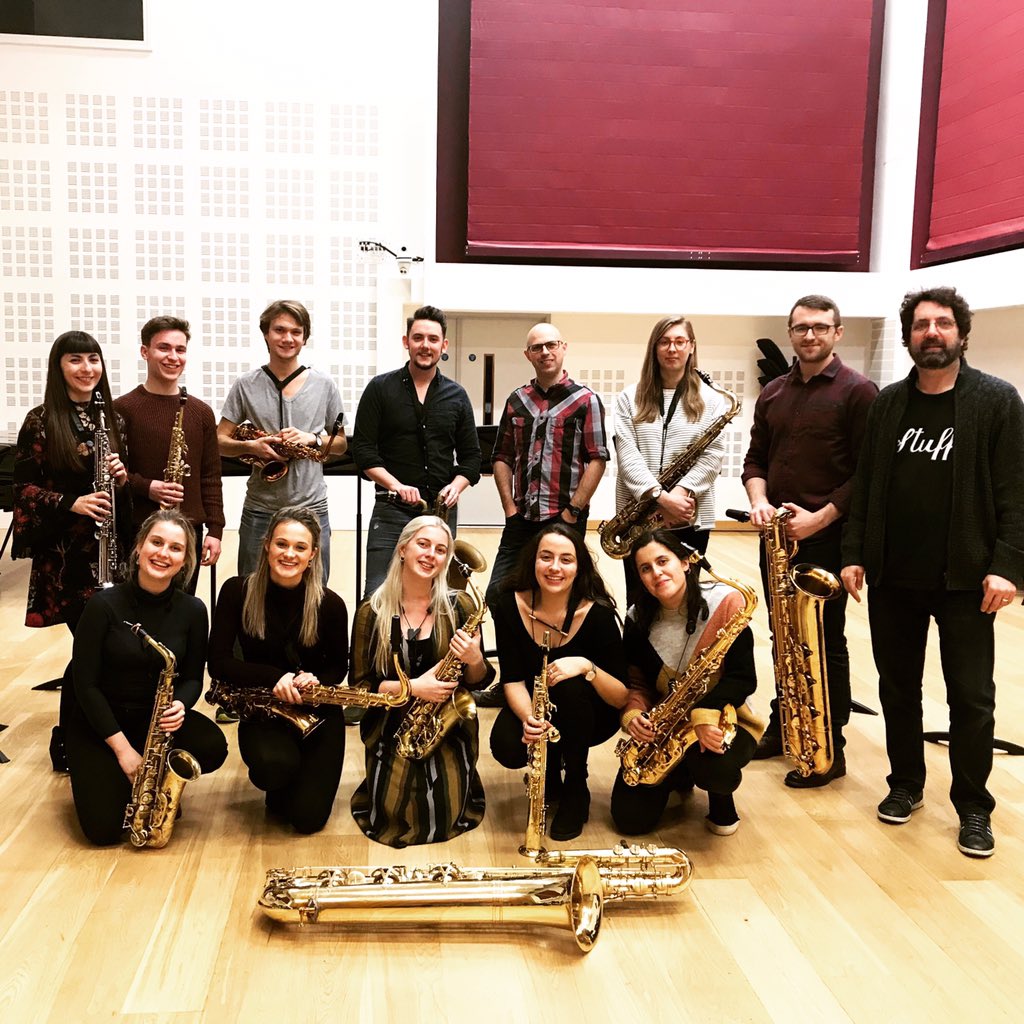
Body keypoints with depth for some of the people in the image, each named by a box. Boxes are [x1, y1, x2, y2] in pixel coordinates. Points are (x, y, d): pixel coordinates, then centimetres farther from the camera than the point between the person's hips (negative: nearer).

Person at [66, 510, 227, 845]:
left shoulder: (192, 610, -7)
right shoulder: (104, 604, -16)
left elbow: (193, 677, 2)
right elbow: (85, 683, -14)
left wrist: (180, 705, -22)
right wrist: (122, 748, -18)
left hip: (155, 717, 3)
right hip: (100, 721, -3)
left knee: (214, 747, -27)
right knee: (104, 829, -16)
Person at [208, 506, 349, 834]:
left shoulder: (330, 604, -10)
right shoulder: (237, 592, -10)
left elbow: (338, 665, 4)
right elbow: (219, 663, -11)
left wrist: (316, 680, -19)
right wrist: (274, 678, -25)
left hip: (318, 711, 1)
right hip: (262, 709, 0)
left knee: (308, 818, -11)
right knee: (277, 765, -34)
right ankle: (277, 788, 7)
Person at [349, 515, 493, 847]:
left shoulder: (459, 606, -2)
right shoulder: (372, 611, -3)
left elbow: (479, 681, 3)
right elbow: (360, 684, -2)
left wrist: (474, 660, -19)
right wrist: (411, 687, -17)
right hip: (391, 728, 0)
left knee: (444, 818, -16)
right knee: (391, 817, -14)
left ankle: (460, 779, 16)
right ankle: (383, 779, 18)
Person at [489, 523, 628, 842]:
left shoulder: (597, 613, -22)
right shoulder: (510, 606, -15)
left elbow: (623, 698, -21)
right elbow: (513, 679, -15)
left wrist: (587, 667, -40)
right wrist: (528, 717, -36)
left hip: (587, 717, -1)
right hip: (533, 707, 2)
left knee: (570, 686, -35)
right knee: (506, 748, -30)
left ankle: (576, 791, -11)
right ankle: (551, 769, 10)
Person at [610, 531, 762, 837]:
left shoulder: (724, 601, -16)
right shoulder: (638, 619, -3)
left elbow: (743, 677, -19)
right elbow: (634, 681, 3)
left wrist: (705, 714, -35)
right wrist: (633, 714, -19)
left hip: (721, 719, -3)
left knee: (714, 767, -39)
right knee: (630, 820, -8)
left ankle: (721, 799, 3)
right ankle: (679, 774, 26)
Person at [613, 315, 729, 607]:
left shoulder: (711, 399, 7)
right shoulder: (629, 397, 6)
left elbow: (712, 457, -2)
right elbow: (627, 455, -5)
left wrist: (682, 491, -18)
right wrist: (660, 496, -17)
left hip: (691, 517, 0)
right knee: (639, 598, 5)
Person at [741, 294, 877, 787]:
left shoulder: (857, 390, -8)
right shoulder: (772, 393, 10)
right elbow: (755, 458, 13)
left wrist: (820, 518, -18)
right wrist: (759, 500, -6)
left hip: (826, 536, -6)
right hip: (776, 534, 6)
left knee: (825, 642, 2)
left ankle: (830, 751, 14)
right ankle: (783, 727, 30)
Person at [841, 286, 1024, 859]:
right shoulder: (889, 403, 8)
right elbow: (865, 485, 9)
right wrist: (854, 554, 3)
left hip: (965, 579, -3)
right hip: (892, 577, 4)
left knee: (972, 697, 4)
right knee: (898, 688, 13)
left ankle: (974, 806, 19)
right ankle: (907, 785, 30)